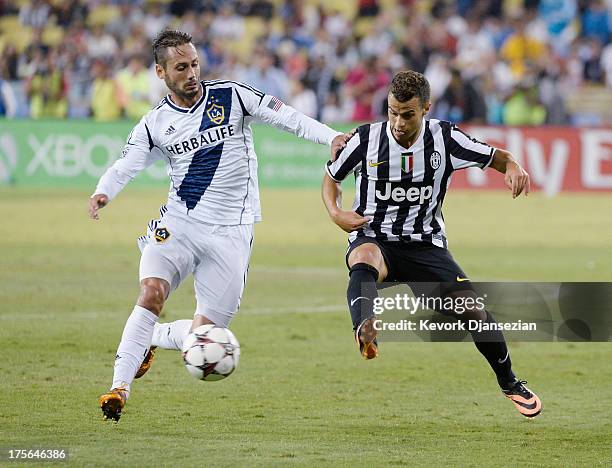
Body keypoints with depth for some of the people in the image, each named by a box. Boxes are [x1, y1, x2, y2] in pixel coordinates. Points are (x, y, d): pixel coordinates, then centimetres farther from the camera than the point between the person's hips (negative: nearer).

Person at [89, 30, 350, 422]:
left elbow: (287, 117, -2)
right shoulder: (155, 124, 3)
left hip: (231, 231, 0)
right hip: (179, 224, 0)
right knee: (151, 294, -25)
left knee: (206, 332, -3)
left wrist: (331, 137, -16)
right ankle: (120, 388, -21)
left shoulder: (231, 96, 0)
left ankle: (150, 338, 29)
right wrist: (103, 192, -29)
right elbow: (126, 166, -7)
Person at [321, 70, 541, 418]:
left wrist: (514, 168, -19)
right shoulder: (367, 139, -8)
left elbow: (495, 157, 4)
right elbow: (331, 177, 9)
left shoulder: (444, 138, -7)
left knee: (473, 310, -9)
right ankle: (365, 331, -69)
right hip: (374, 238, -2)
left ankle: (510, 383, 17)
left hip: (426, 245, 2)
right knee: (364, 260, -40)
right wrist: (336, 213, -10)